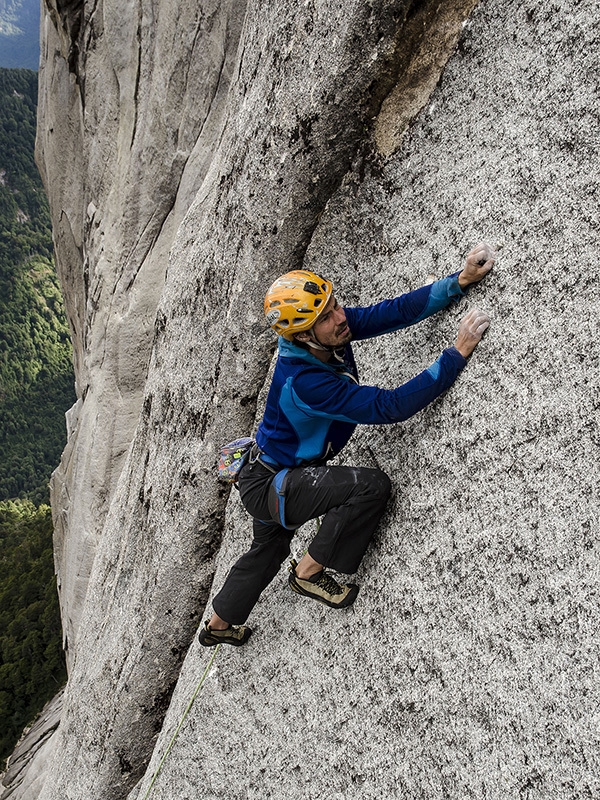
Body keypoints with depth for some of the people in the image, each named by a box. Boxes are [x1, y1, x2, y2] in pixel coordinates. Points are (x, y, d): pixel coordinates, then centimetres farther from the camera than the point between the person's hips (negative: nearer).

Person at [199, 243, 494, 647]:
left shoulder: (334, 329, -15)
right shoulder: (304, 382, -38)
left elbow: (396, 311, -15)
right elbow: (390, 406, -39)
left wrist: (460, 281, -24)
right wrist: (459, 352, -40)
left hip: (265, 478, 9)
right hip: (269, 486, -9)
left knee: (269, 548, 31)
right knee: (371, 485, -26)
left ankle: (219, 624, 56)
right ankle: (310, 572, -4)